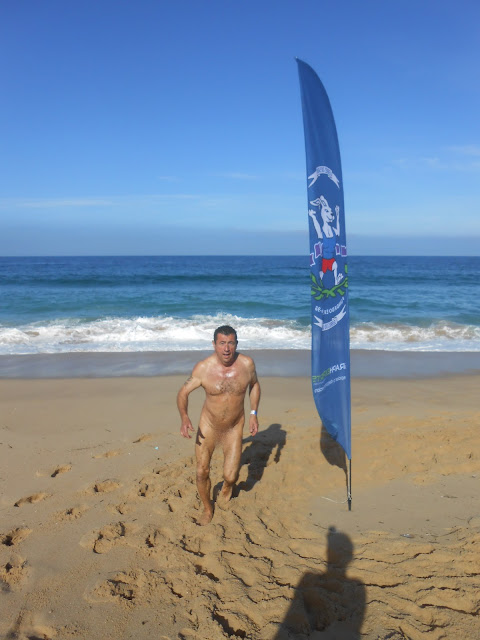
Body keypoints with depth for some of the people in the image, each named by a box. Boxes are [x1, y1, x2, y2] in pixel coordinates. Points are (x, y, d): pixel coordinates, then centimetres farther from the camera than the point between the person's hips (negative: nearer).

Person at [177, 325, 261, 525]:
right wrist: (184, 417, -27)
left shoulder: (246, 364, -16)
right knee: (202, 473, 3)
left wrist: (254, 413, -1)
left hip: (234, 428, 0)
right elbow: (183, 392, -9)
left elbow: (254, 384, 6)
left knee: (230, 476, -3)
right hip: (208, 426, 0)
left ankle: (227, 486, 36)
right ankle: (207, 509, 33)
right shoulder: (203, 368, -20)